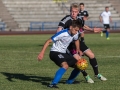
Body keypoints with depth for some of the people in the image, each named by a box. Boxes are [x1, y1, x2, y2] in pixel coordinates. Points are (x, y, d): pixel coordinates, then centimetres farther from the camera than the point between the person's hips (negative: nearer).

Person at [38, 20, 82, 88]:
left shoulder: (75, 34, -2)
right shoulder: (62, 34, -24)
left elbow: (76, 40, 25)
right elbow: (49, 41, -21)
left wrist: (78, 50, 32)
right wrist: (42, 53, -25)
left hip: (63, 53, 8)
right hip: (55, 52, -8)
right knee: (65, 65, -35)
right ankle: (53, 84, -40)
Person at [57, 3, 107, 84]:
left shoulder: (80, 19, -1)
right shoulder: (66, 20, -22)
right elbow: (59, 29, -35)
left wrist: (92, 30, 30)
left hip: (79, 41, 6)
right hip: (70, 44, -6)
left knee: (91, 55, 2)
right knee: (78, 59, -18)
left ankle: (97, 74, 22)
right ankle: (86, 76, 6)